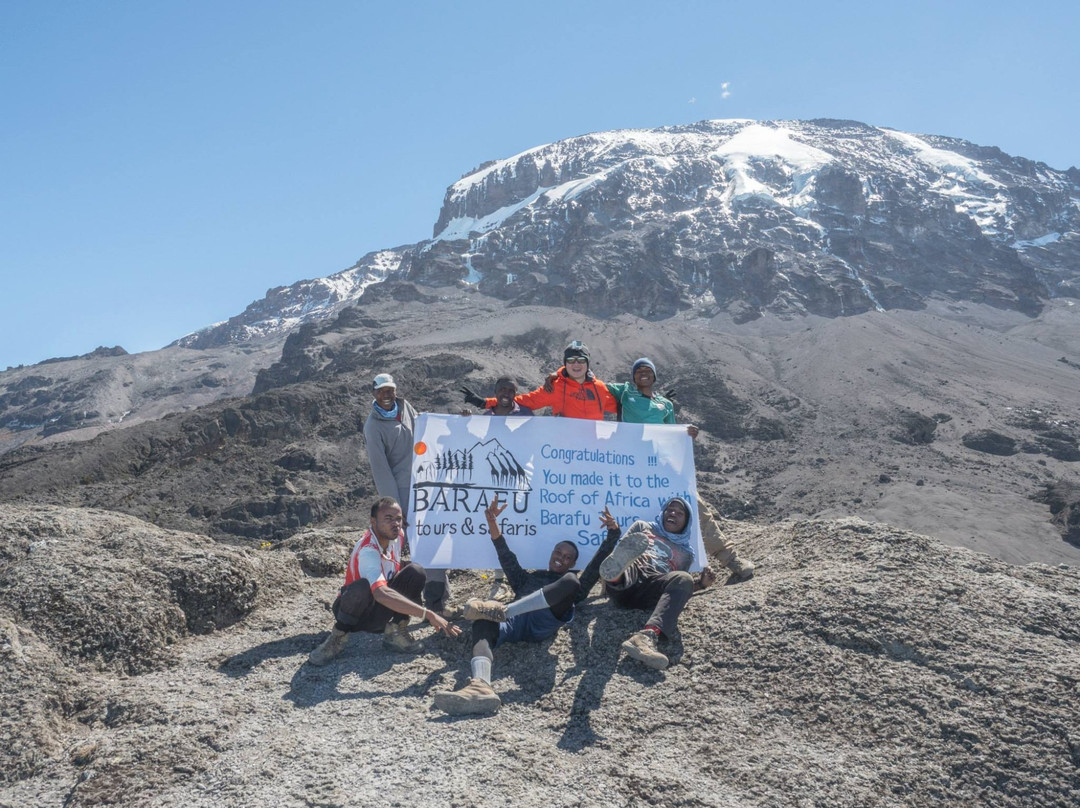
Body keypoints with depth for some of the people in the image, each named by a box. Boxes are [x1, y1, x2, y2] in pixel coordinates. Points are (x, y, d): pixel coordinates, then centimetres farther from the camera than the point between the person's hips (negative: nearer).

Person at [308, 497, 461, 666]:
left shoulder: (398, 536, -7)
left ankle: (394, 632, -5)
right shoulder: (367, 551, -31)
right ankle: (338, 636, -13)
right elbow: (381, 593, -47)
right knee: (362, 587, -40)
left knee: (416, 572, -16)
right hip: (355, 610, -6)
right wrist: (428, 614, -51)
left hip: (381, 614, 6)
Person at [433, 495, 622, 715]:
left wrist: (613, 533, 15)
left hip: (545, 621, -2)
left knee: (570, 582, -32)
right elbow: (509, 561, 31)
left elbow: (597, 565, 28)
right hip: (515, 622, 2)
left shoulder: (573, 584, 39)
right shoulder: (529, 577, 45)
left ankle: (501, 611, -40)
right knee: (482, 623, -34)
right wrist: (494, 530, 16)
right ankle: (480, 687, -61)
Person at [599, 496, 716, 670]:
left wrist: (701, 584, 9)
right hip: (630, 574, 0)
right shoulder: (643, 527, 35)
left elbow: (678, 583, 27)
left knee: (685, 579, -32)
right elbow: (620, 548, 24)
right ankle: (614, 571, -72)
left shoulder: (685, 553, 36)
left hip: (650, 590, 0)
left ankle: (647, 636, -57)